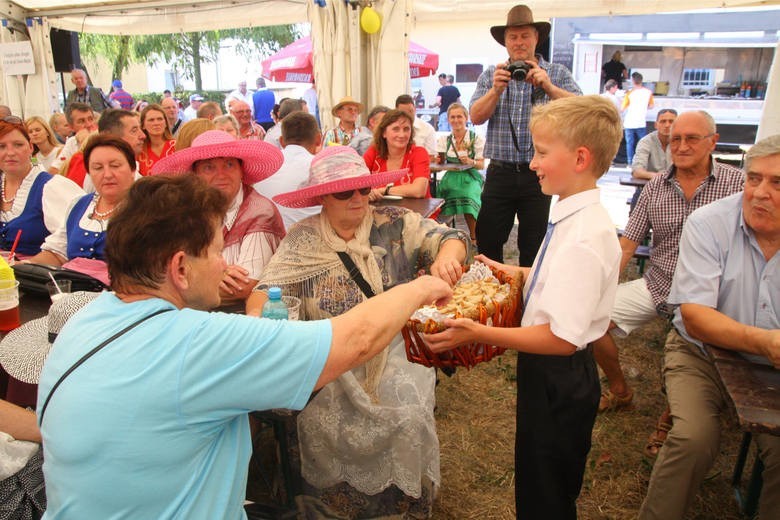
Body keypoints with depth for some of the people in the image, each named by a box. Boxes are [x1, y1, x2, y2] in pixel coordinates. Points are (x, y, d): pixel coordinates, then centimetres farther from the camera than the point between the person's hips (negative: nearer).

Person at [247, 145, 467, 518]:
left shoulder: (395, 225, -1)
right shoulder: (302, 241, -1)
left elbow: (450, 239, -2)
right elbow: (268, 289, -6)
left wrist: (446, 256, -27)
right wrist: (256, 313, -30)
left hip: (395, 351, 0)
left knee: (408, 419, -20)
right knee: (320, 421, -20)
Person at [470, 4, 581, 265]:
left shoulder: (558, 74, 5)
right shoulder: (490, 76, 9)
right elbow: (476, 117, -2)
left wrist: (548, 87, -23)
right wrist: (496, 90, -19)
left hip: (539, 174, -1)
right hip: (500, 172, 1)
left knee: (533, 246, 9)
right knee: (487, 240, 5)